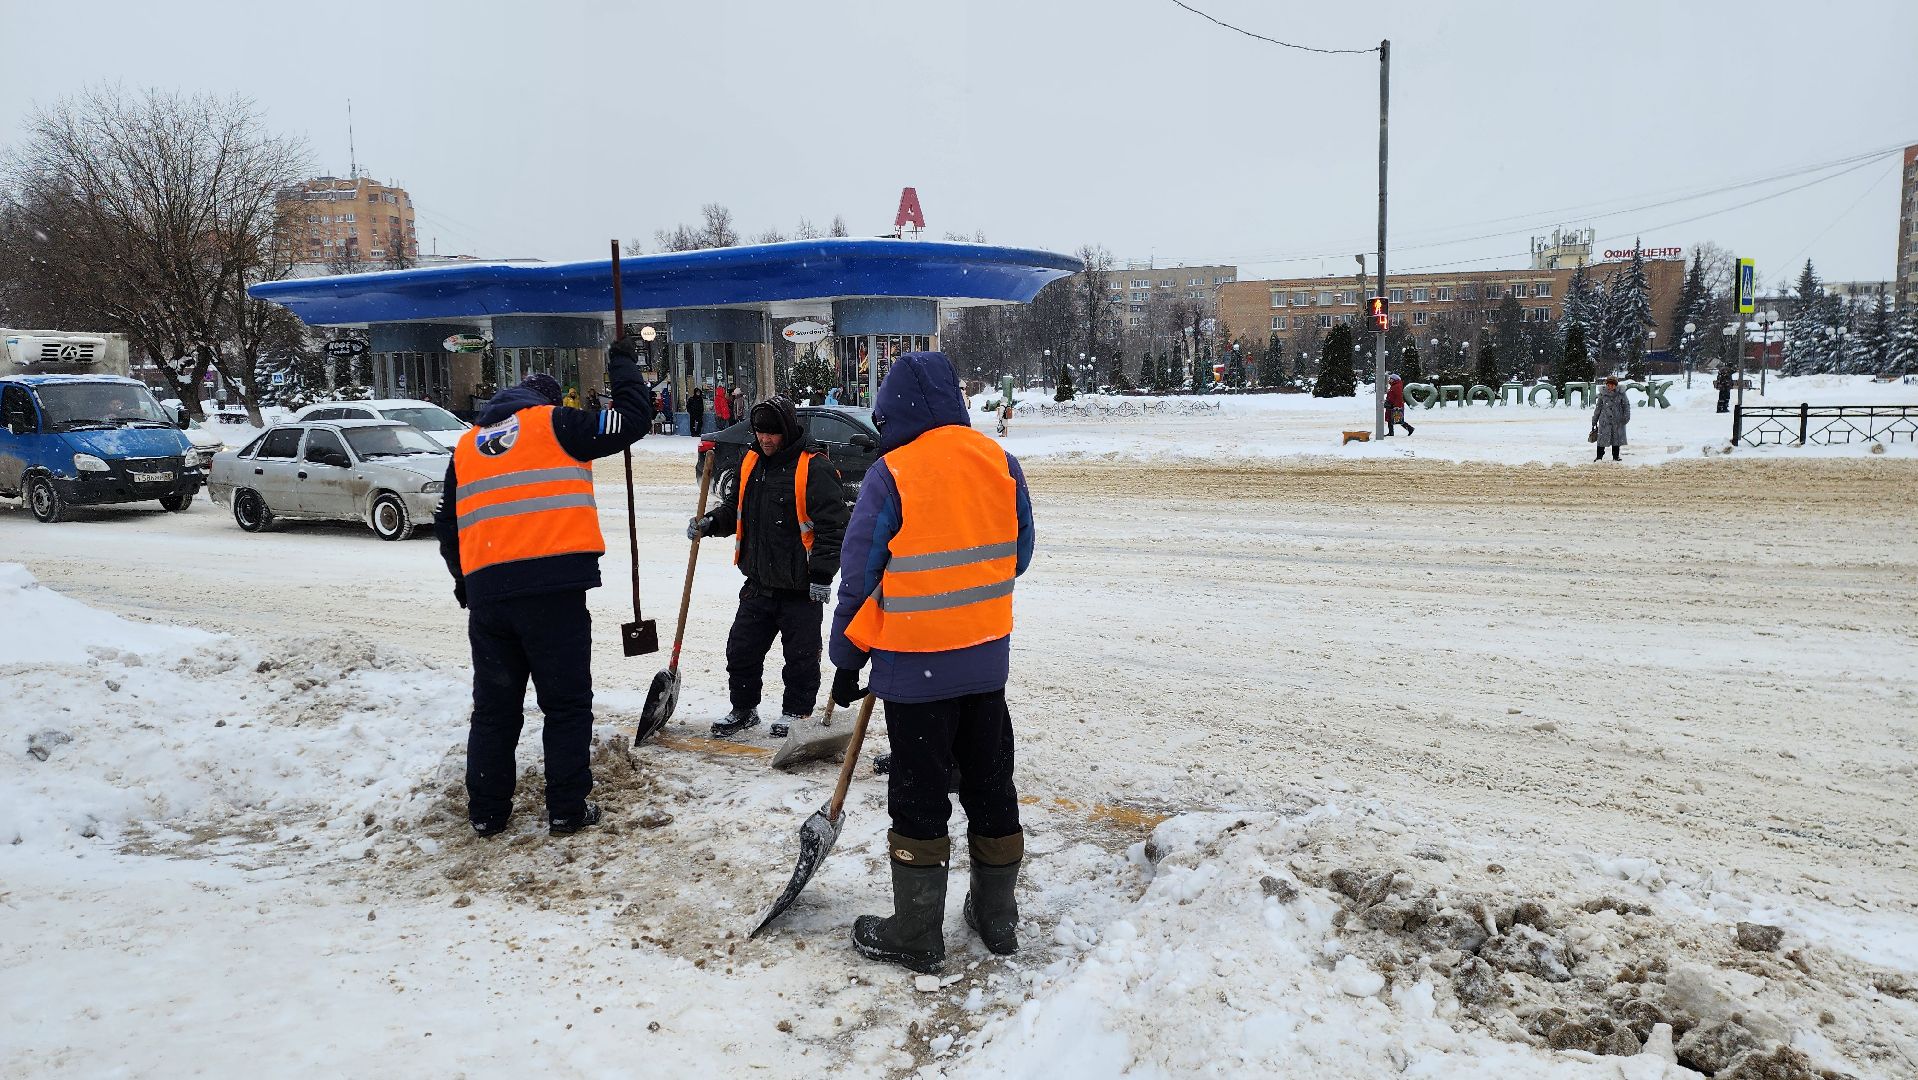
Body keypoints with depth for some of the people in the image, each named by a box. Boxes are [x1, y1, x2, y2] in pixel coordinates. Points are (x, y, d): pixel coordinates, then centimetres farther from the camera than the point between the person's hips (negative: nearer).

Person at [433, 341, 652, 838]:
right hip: (553, 586, -5)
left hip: (485, 590, 5)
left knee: (494, 706, 16)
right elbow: (632, 418, 4)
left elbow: (447, 525, 24)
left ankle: (487, 811, 22)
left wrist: (465, 582, 36)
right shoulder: (554, 422, 4)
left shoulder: (467, 445, 21)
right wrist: (623, 365, 21)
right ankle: (567, 809, 9)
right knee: (567, 703, 6)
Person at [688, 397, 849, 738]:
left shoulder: (814, 468, -14)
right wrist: (711, 523, 3)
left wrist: (822, 573, -18)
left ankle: (796, 712, 23)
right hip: (759, 583, 7)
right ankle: (743, 709, 29)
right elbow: (735, 508, 22)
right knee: (741, 649, 12)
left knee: (801, 655, 5)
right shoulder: (751, 462, 9)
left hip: (800, 586, -6)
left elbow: (831, 525, -15)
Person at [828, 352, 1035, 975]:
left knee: (919, 798, 6)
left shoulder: (892, 475, -14)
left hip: (916, 665, -5)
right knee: (991, 785, 16)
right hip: (987, 659, 5)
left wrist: (847, 660, 2)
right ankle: (997, 918, 30)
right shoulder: (1001, 464, 2)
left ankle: (916, 936, 17)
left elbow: (859, 577, -9)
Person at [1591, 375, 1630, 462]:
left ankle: (1616, 456, 20)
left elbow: (1626, 406, 5)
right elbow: (1598, 408, 10)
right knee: (1602, 438, -3)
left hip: (1617, 421, 0)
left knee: (1616, 438, 8)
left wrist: (1626, 416, -9)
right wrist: (1594, 421, 12)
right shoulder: (1602, 394, 2)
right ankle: (1599, 456, 7)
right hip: (1605, 420, 0)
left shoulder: (1621, 394, 0)